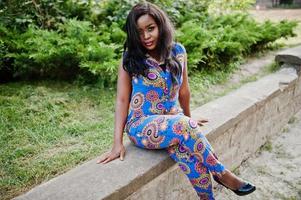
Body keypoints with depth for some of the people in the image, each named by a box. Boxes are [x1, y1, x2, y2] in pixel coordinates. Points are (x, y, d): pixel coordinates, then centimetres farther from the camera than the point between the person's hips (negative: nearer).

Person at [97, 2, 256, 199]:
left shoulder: (178, 51, 2)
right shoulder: (130, 57, -5)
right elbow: (122, 100, -6)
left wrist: (188, 117, 25)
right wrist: (118, 143, -12)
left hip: (172, 120, 3)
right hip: (141, 125, -2)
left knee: (191, 155, -31)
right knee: (185, 127, -33)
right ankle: (221, 173, -14)